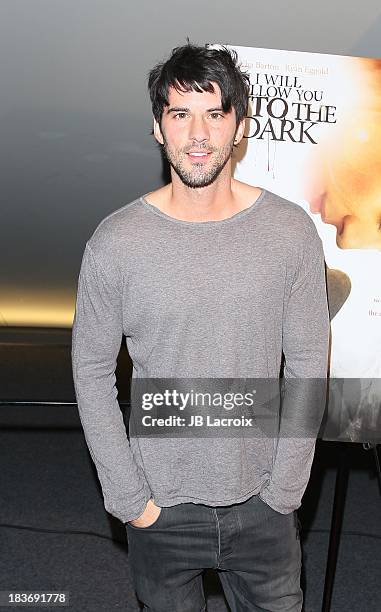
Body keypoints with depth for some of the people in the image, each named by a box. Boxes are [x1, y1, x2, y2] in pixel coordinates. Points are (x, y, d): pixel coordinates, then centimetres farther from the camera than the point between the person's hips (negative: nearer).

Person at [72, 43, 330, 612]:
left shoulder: (291, 232, -10)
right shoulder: (115, 242, -13)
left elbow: (308, 367, -5)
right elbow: (93, 373, -6)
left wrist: (283, 491, -4)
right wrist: (129, 497, -6)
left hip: (262, 500, 1)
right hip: (161, 504, 0)